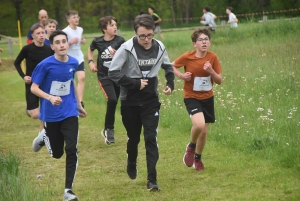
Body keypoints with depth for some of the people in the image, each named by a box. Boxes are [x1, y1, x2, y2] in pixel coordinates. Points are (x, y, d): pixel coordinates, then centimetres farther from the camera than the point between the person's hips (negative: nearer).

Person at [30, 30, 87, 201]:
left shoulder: (74, 63, -3)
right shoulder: (45, 65, -16)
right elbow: (34, 88, -13)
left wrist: (79, 104, 22)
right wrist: (50, 97, -30)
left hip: (70, 113, 2)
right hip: (51, 115, -2)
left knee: (71, 150, -11)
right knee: (57, 153, 12)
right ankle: (44, 138, 46)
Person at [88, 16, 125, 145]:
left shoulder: (120, 41, -8)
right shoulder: (97, 41, -5)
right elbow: (90, 50, 17)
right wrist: (91, 62, 3)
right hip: (104, 76, -2)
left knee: (113, 102, 8)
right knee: (112, 100, -20)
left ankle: (107, 129, 28)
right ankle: (109, 129, -5)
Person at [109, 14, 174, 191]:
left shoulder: (159, 47, -6)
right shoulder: (127, 48, -19)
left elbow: (168, 66, 15)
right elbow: (113, 72, -18)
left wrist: (170, 84, 0)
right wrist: (135, 84, -21)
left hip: (151, 100, 2)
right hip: (130, 101, -1)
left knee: (151, 138, -7)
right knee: (134, 137, 14)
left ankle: (152, 179, -6)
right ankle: (132, 165, 44)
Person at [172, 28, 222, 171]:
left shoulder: (212, 58, -9)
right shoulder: (187, 57, -15)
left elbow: (219, 81, -4)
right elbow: (172, 66, 4)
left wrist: (211, 71, -22)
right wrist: (181, 75, -15)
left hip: (207, 98, 4)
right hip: (192, 97, -3)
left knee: (204, 131, 11)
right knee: (199, 124, -28)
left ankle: (197, 158, 36)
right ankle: (191, 147, 4)